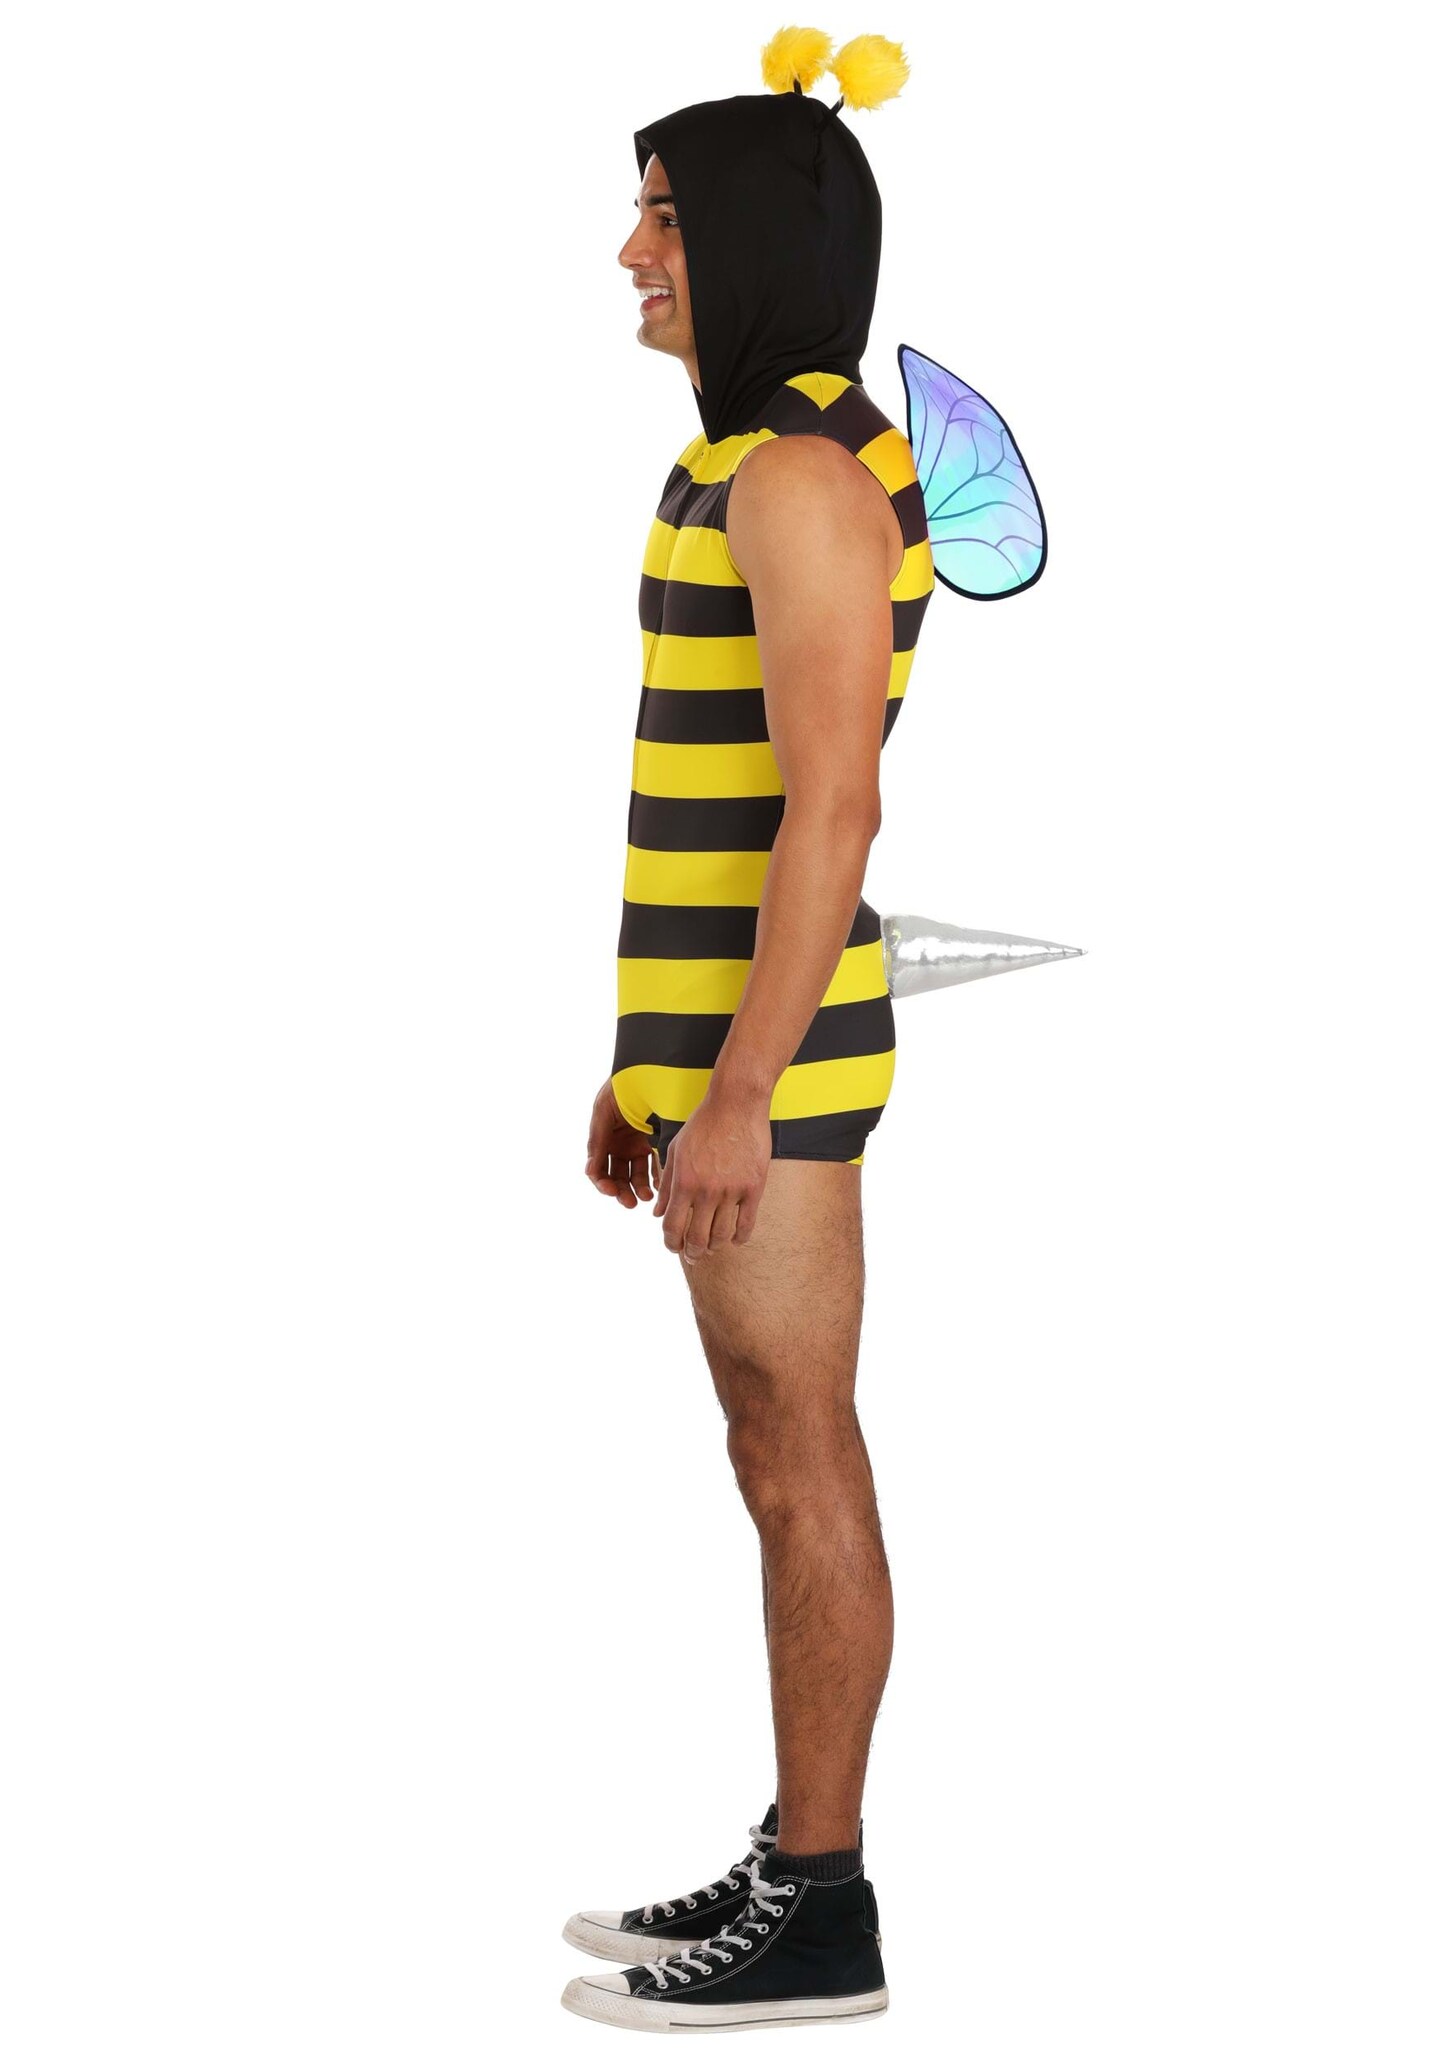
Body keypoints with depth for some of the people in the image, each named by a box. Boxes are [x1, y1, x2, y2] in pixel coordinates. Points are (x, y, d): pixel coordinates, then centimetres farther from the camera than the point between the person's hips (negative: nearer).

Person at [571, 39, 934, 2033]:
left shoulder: (804, 475, -18)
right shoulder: (774, 477, 15)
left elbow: (830, 814, -22)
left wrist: (735, 1097, -23)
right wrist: (652, 1058, 21)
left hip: (765, 1061, -10)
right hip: (727, 1039, 10)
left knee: (795, 1470, -3)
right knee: (796, 1460, 13)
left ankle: (814, 1917, 6)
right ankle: (801, 1875, 21)